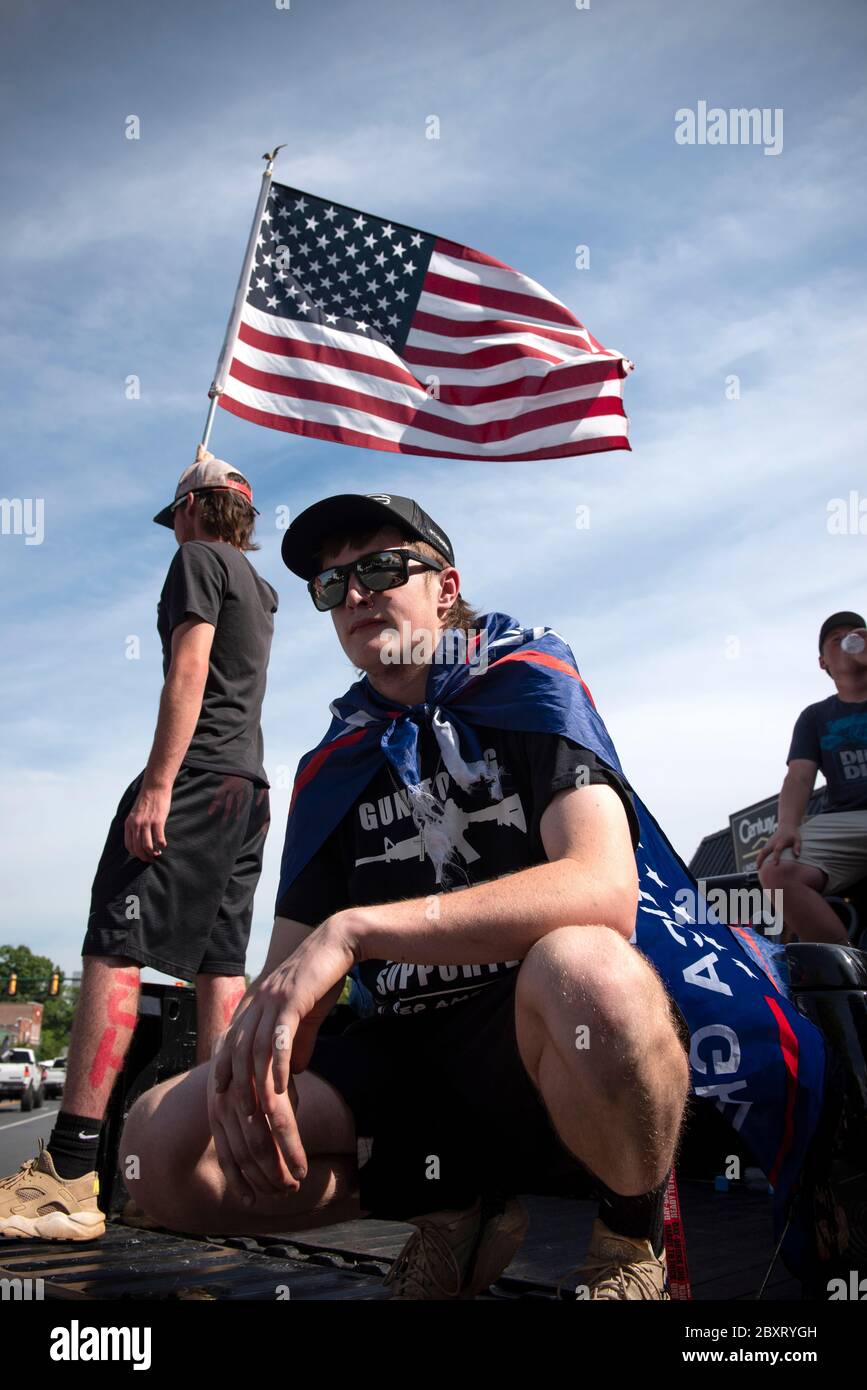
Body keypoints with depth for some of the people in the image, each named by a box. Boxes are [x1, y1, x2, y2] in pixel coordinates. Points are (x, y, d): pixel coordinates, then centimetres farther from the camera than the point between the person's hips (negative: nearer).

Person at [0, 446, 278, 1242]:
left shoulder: (198, 558, 0)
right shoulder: (258, 585, 24)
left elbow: (188, 669, -14)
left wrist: (158, 784, -21)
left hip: (197, 778, -9)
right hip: (249, 787, 9)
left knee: (114, 947, -14)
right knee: (220, 965, 4)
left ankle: (67, 1176, -20)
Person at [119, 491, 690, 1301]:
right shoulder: (333, 770, 10)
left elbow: (604, 889, -23)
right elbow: (288, 972, 7)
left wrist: (354, 929, -28)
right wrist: (248, 1060, -18)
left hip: (545, 1049, -4)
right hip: (405, 1058, 5)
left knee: (585, 966, -39)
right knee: (161, 1144, -14)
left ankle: (636, 1238, -6)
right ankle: (454, 1213, 5)